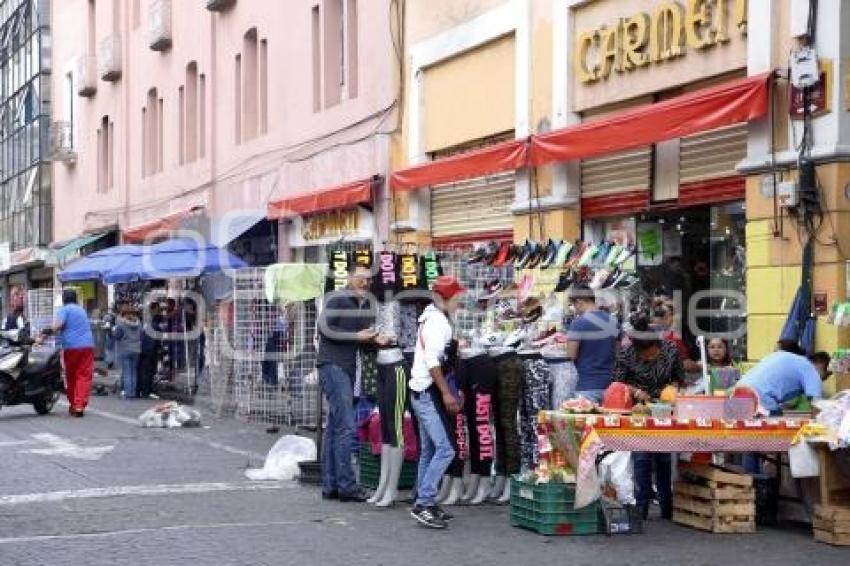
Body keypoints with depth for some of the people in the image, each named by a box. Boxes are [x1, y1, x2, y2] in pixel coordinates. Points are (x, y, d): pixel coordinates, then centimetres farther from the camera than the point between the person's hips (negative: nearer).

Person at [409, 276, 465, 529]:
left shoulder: (432, 318, 17)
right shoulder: (437, 320, -14)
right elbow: (433, 361, -21)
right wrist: (446, 393, -20)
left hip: (422, 392, 11)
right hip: (428, 392, -11)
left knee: (429, 451, 13)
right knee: (445, 449, -14)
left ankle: (423, 504, 17)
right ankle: (424, 503, -14)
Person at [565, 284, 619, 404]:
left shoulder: (579, 323, -13)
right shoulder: (613, 321, 9)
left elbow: (571, 355, -13)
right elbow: (616, 352, 15)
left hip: (587, 386, -7)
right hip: (609, 385, 7)